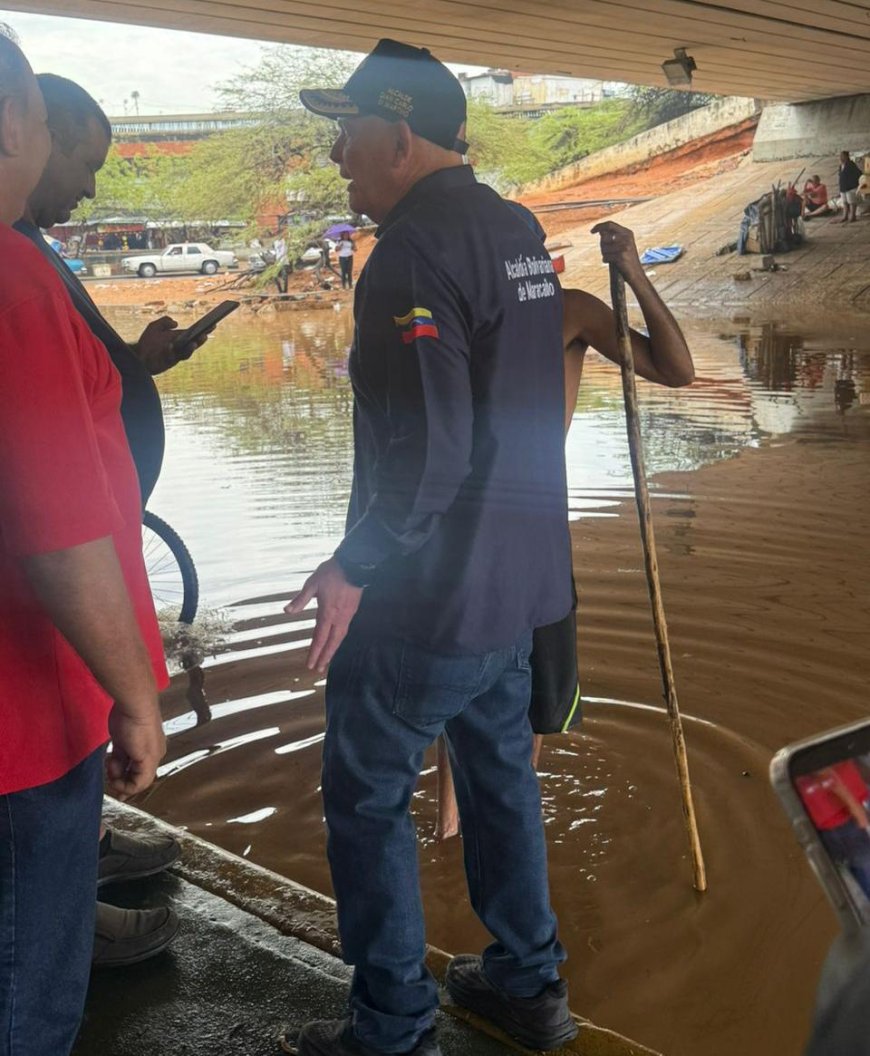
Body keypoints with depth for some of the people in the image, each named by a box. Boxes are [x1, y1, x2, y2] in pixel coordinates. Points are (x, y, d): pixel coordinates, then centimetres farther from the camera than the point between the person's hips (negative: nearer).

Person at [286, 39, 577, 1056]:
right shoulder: (513, 229, 9)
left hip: (428, 595, -9)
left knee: (367, 798, 6)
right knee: (500, 776, 21)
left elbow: (426, 450, -26)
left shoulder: (412, 254, -20)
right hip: (519, 580, 9)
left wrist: (355, 565, -17)